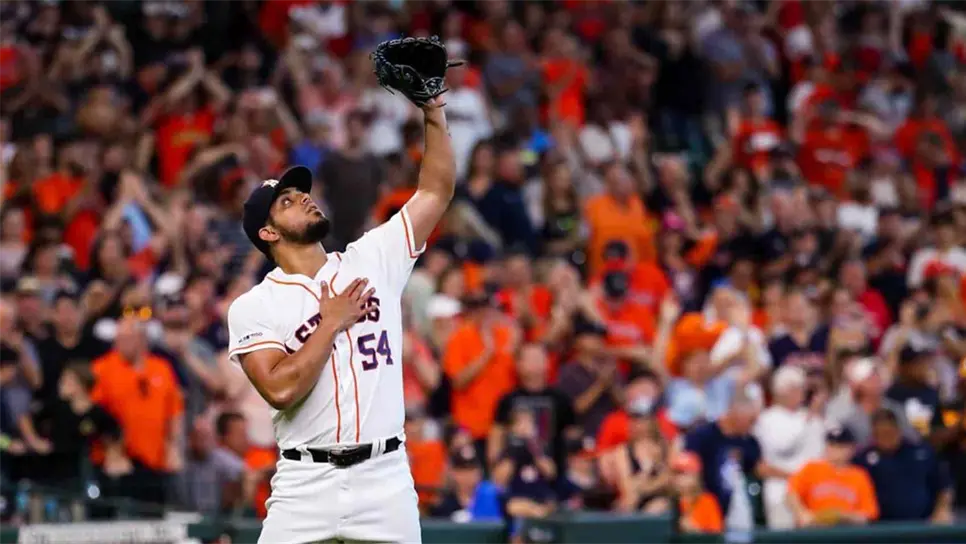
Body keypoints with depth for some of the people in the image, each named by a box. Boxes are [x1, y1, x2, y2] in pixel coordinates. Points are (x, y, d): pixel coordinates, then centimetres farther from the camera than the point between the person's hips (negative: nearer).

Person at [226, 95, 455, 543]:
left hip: (386, 481, 3)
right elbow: (280, 389, -14)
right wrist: (332, 323, -6)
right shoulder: (252, 308, 1)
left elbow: (436, 191, 11)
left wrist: (433, 108, 2)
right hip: (306, 485, -2)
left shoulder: (371, 261, 11)